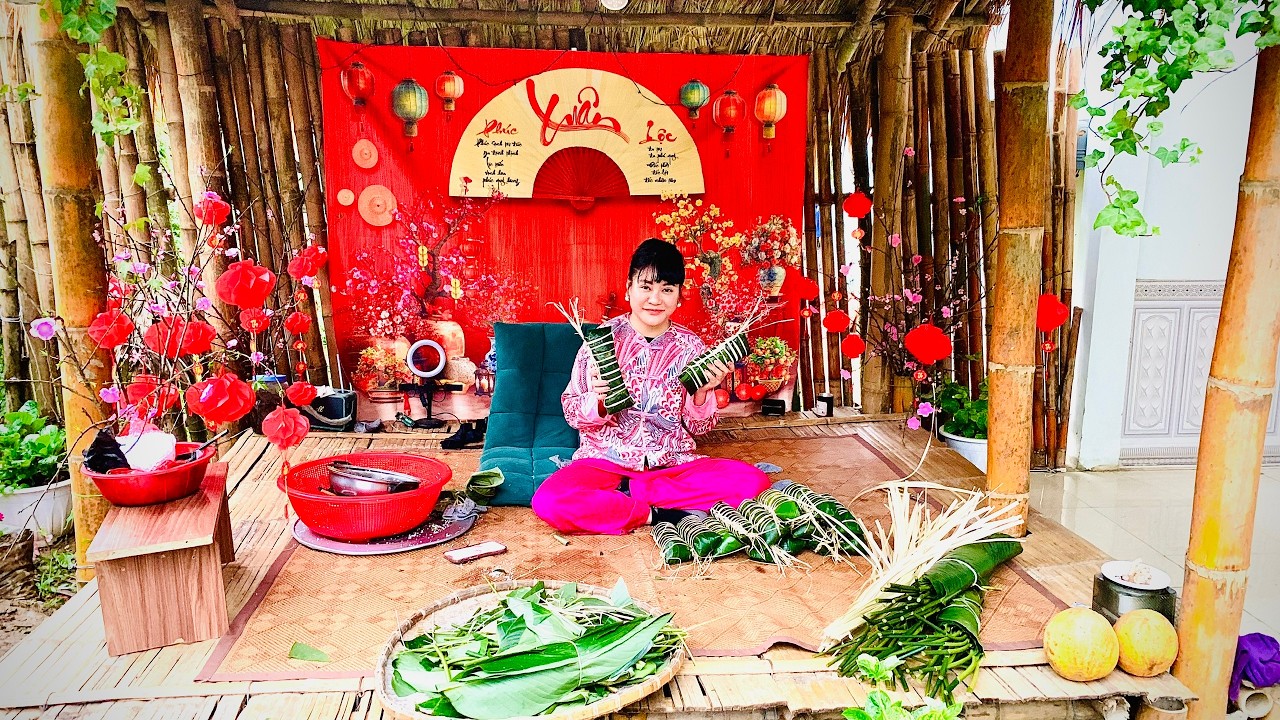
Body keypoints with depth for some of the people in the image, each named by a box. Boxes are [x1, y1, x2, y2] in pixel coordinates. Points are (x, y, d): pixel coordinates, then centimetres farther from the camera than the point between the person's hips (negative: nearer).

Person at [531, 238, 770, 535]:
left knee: (752, 480, -22)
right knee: (548, 501, -31)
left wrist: (702, 393, -13)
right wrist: (598, 402, -20)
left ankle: (625, 492, -15)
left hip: (673, 464, 2)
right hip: (606, 460, -2)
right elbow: (572, 412, 1)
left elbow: (698, 427, 8)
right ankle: (660, 515, -17)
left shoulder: (690, 346, 3)